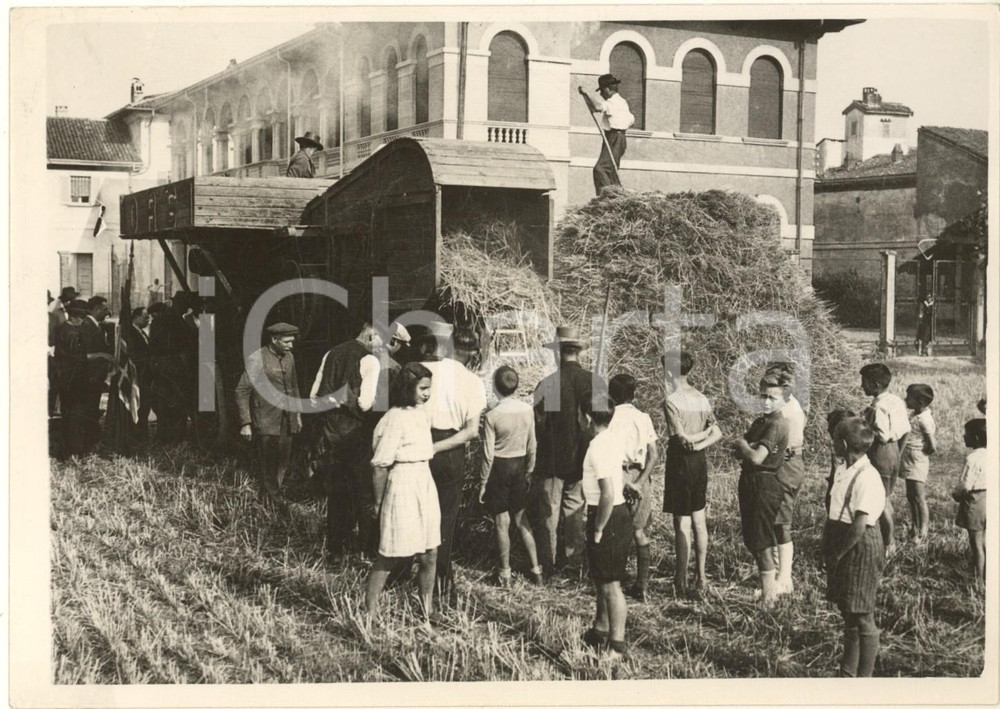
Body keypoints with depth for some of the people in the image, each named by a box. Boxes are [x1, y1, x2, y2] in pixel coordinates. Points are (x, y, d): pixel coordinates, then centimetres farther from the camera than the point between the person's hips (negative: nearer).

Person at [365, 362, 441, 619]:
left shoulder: (421, 413, 8)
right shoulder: (394, 419, -16)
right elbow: (380, 465, -13)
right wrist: (378, 502, -10)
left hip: (425, 484, 8)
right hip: (402, 485, -8)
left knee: (430, 555, 10)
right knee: (390, 557, -1)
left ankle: (427, 612, 21)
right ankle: (370, 612, 8)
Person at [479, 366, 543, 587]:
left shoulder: (492, 416, -18)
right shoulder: (528, 411, -5)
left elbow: (488, 454, -14)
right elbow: (532, 446, 3)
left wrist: (483, 483, -4)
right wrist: (529, 471, 17)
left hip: (500, 468, -4)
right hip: (520, 466, 4)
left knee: (502, 522, 6)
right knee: (521, 519, 18)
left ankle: (505, 573, 16)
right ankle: (535, 567, 18)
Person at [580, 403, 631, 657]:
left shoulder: (598, 447, -22)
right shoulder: (614, 440, 8)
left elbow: (608, 495, -27)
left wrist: (598, 529, -17)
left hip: (607, 517, -10)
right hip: (618, 512, 10)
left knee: (610, 584, -2)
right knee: (601, 579, 22)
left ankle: (617, 644, 6)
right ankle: (600, 630, 36)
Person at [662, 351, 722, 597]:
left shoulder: (671, 401, -16)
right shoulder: (702, 398, 7)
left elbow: (683, 438, -20)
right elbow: (717, 434, 5)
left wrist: (694, 439, -2)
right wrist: (699, 445, -7)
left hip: (680, 462, -7)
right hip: (699, 461, 7)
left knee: (682, 523, -2)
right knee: (699, 520, 14)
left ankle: (681, 581, 3)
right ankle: (701, 577, 21)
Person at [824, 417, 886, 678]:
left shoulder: (867, 478, -20)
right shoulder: (842, 470, 7)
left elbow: (859, 528, -22)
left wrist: (836, 555, -14)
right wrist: (829, 551, 6)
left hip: (861, 549, -9)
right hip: (842, 549, 9)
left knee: (863, 620, 2)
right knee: (848, 616, 17)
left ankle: (864, 676, 12)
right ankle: (847, 673, 27)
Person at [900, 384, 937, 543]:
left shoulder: (924, 419, -19)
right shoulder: (915, 415, 7)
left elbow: (933, 446, -19)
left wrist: (922, 453, -4)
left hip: (918, 463, -9)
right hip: (909, 462, 9)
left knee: (919, 498, -3)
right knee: (910, 496, 17)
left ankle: (923, 533, 3)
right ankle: (914, 528, 29)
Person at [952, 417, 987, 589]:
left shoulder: (972, 458, -22)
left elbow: (965, 485, -21)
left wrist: (955, 493, -1)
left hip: (975, 504, -8)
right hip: (989, 499, 8)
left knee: (977, 545, 2)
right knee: (984, 543, 18)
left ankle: (978, 583, 9)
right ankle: (986, 579, 27)